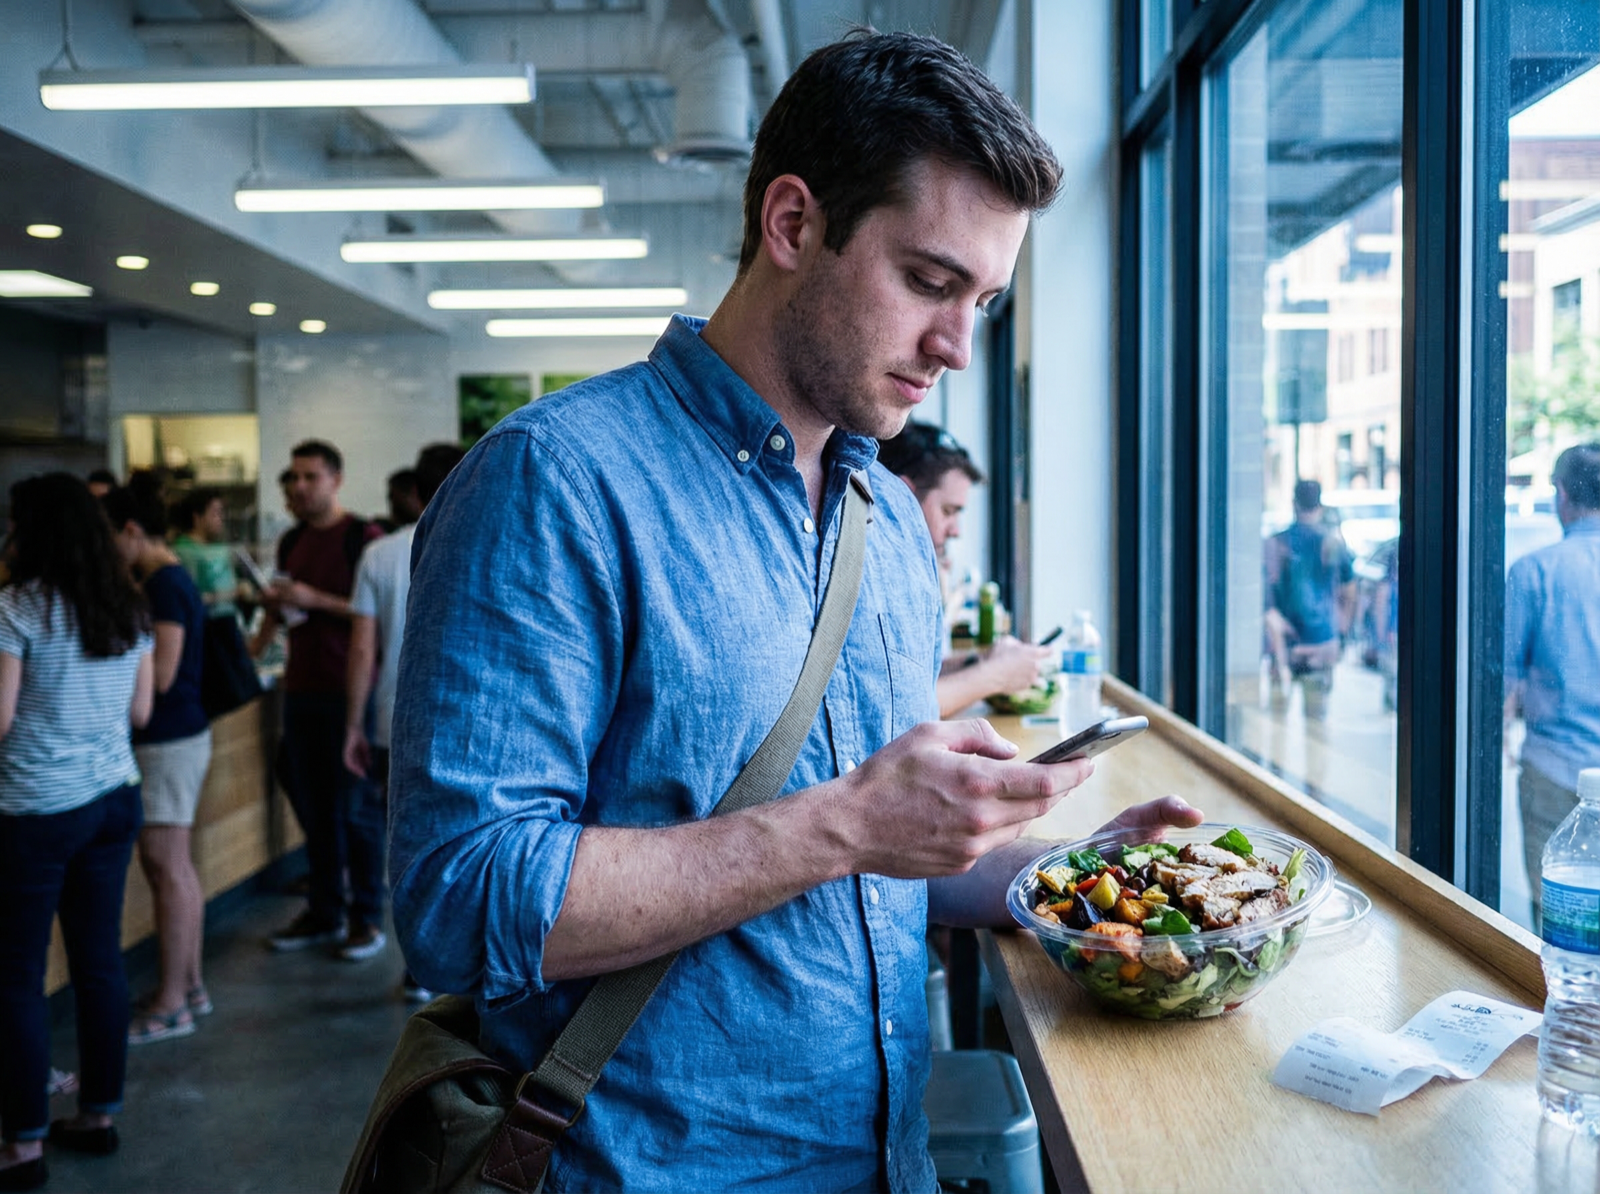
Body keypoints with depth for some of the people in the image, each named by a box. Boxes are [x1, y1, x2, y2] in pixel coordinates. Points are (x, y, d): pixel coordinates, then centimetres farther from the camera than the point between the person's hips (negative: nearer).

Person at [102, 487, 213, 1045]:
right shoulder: (170, 580, 13)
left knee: (166, 869, -4)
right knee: (176, 867, 15)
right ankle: (190, 984, 24)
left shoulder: (164, 587, -17)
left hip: (168, 742, -10)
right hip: (180, 734, 10)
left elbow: (160, 676, -21)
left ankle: (170, 1005, 4)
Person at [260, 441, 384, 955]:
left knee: (356, 807, 0)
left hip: (348, 691, -6)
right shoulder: (292, 542, 14)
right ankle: (324, 912, 22)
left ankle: (367, 916, 11)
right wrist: (275, 603, 2)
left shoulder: (364, 539, -8)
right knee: (313, 808, 11)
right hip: (301, 689, 6)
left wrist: (316, 600, -18)